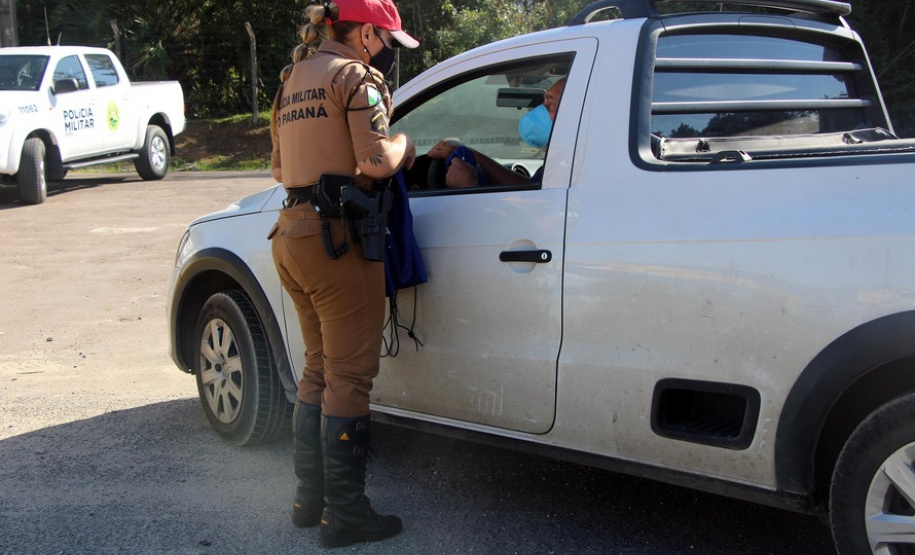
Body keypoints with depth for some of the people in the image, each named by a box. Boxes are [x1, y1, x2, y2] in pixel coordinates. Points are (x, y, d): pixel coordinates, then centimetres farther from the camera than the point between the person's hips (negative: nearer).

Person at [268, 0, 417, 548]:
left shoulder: (296, 79, 19)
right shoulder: (355, 76, -7)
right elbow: (377, 162, -17)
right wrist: (405, 144, 2)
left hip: (293, 234, 9)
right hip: (338, 238, -9)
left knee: (320, 372, 19)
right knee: (349, 380, -1)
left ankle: (310, 498, 26)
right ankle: (345, 514, 6)